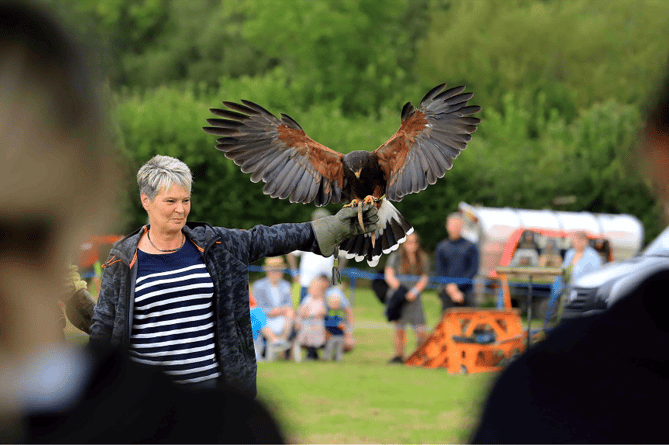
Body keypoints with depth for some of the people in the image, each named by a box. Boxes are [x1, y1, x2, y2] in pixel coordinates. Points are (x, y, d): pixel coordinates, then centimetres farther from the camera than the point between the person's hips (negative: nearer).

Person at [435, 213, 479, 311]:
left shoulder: (470, 247, 8)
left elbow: (473, 270, 0)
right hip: (447, 293, 1)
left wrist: (457, 285, -11)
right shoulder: (441, 247, 11)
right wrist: (449, 287, -10)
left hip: (466, 292, -1)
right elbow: (439, 270, 6)